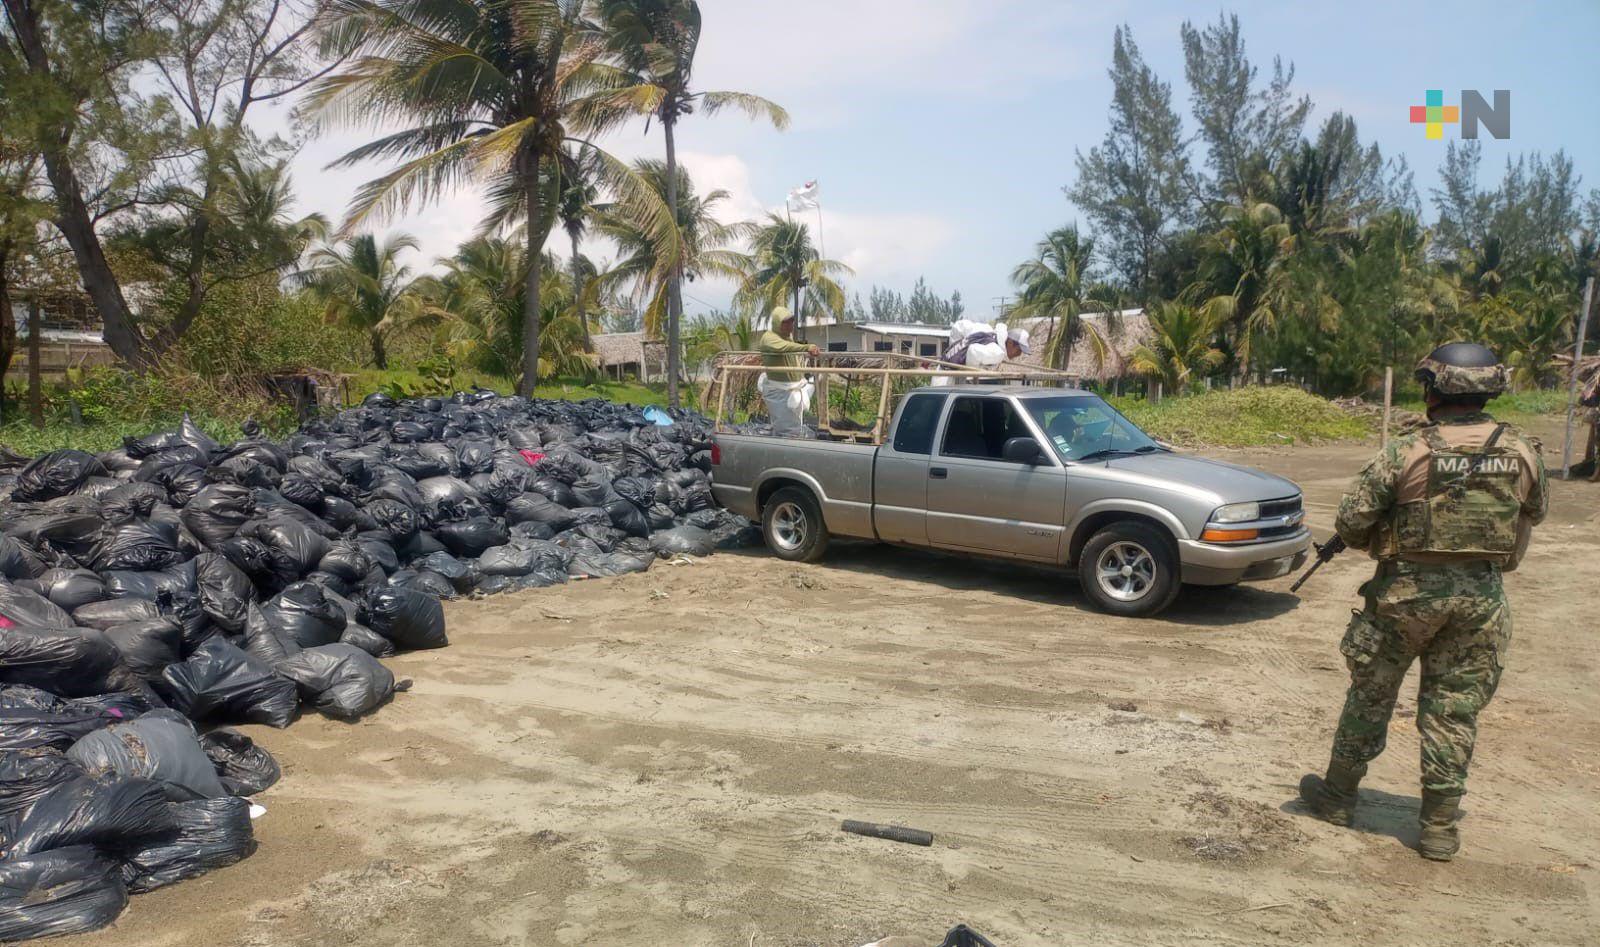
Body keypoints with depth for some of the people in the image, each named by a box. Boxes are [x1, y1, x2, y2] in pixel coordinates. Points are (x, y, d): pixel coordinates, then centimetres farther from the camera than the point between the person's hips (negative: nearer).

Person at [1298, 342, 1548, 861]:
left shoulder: (1406, 452, -15)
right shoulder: (1521, 453, -4)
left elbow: (1351, 520, -12)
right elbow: (1535, 511, 15)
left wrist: (1378, 541, 9)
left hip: (1408, 590, -2)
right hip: (1481, 595, 3)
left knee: (1370, 696, 13)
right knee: (1455, 710, 11)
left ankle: (1338, 794, 26)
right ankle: (1440, 827, 16)